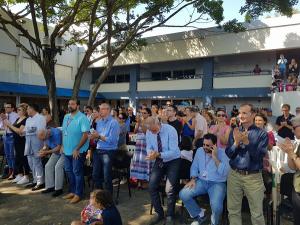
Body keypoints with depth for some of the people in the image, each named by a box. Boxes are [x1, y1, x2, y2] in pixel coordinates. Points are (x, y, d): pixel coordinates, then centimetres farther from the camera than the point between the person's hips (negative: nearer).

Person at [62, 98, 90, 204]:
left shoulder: (82, 118, -16)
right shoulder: (66, 117, 8)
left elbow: (85, 135, -21)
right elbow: (63, 132, 16)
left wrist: (77, 149, -20)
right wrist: (63, 145, 9)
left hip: (78, 151, -8)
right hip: (67, 150, 8)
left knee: (77, 172, 2)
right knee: (69, 171, 16)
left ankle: (78, 194, 16)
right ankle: (72, 191, 31)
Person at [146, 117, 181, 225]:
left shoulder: (170, 130, -23)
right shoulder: (149, 132, -8)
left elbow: (173, 152, -25)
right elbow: (149, 147, 2)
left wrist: (158, 154, -40)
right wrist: (150, 152, -24)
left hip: (173, 161, -4)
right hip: (159, 161, 5)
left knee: (170, 189, -16)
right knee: (152, 186, -5)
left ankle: (170, 216, 9)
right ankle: (159, 213, 18)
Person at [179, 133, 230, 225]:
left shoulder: (222, 153, -10)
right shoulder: (199, 151, 6)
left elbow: (224, 173, -22)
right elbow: (194, 167, 13)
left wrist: (215, 157, -24)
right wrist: (193, 179, -3)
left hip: (217, 183, -4)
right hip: (201, 181, 5)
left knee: (216, 206, -32)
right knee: (183, 194, -17)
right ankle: (199, 215, 9)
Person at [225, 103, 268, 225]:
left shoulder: (262, 133, -6)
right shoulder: (234, 132, 4)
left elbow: (259, 156, -14)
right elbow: (229, 154, -1)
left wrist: (247, 142, -26)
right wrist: (236, 142, -17)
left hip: (253, 177, -3)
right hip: (234, 175, 3)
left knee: (257, 213, 9)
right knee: (233, 210, 13)